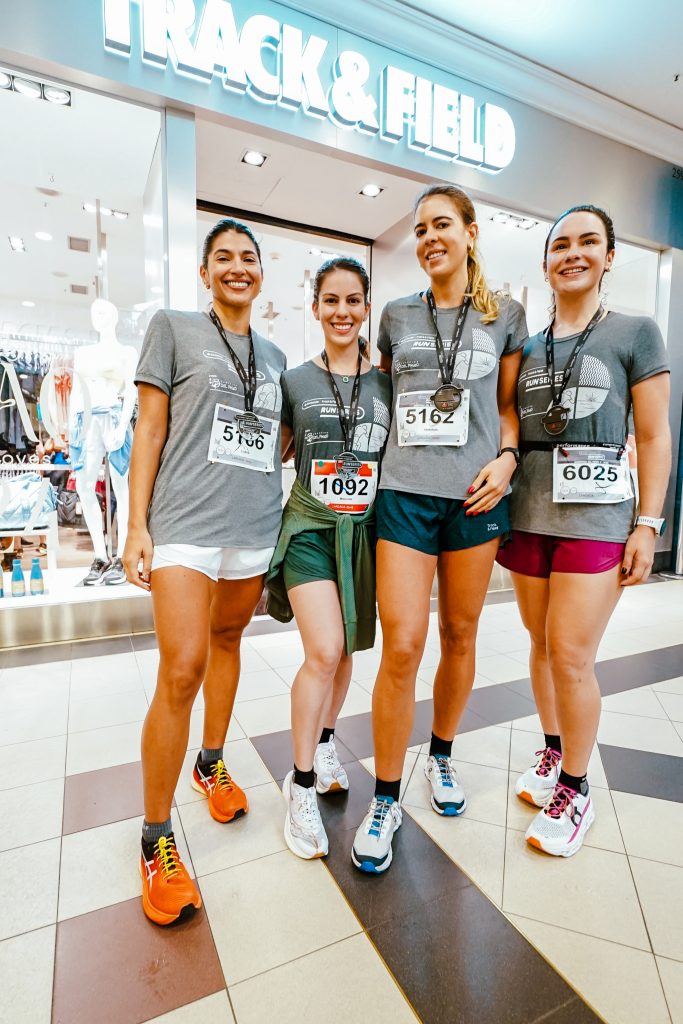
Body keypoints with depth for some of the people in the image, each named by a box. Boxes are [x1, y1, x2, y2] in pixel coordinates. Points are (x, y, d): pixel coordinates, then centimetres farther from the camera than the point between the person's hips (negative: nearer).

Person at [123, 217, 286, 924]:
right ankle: (156, 841, 8)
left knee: (227, 642, 15)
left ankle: (211, 764, 38)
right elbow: (150, 430, -1)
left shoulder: (274, 356, 18)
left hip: (255, 527, 5)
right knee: (182, 669, -11)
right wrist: (136, 527, -6)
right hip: (185, 523, -5)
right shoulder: (172, 329, 5)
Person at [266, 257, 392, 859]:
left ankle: (325, 741, 39)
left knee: (344, 651, 12)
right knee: (324, 651, -13)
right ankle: (302, 784, 8)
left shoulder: (387, 383, 6)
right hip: (309, 527, -2)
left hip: (364, 528, 2)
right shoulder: (294, 381, 4)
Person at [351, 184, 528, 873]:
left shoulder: (504, 317, 11)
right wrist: (373, 456, 9)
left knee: (459, 636, 11)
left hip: (475, 495, 1)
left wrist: (506, 458, -6)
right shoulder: (397, 316, 13)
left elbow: (509, 405, 12)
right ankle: (385, 800, 12)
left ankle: (441, 756, 36)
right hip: (405, 493, 0)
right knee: (402, 646, -7)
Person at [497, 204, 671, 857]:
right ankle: (553, 751, 33)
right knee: (542, 645, 12)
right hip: (529, 515, 4)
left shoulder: (636, 333, 3)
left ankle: (574, 791, 17)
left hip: (595, 517, -4)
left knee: (570, 655, -5)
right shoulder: (528, 347, 13)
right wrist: (503, 509, 8)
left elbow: (653, 437, 0)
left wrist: (648, 524, -7)